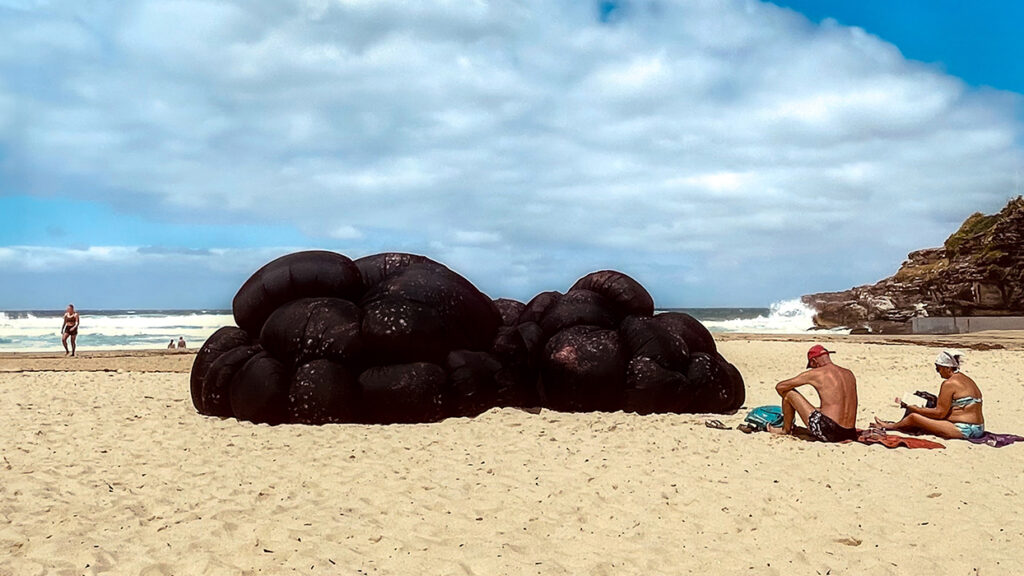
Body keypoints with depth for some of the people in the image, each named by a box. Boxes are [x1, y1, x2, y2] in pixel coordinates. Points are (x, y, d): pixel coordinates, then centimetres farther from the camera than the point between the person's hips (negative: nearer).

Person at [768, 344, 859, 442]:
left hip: (828, 432, -7)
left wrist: (788, 399, 28)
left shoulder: (815, 373, -3)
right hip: (849, 434, 7)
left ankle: (786, 430, 27)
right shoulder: (849, 374, 13)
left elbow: (779, 387, 7)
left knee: (789, 392, 8)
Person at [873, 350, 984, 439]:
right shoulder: (966, 380, 16)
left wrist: (914, 408, -5)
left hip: (963, 430, -10)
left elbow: (940, 413, -13)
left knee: (914, 417, -2)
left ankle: (890, 426, 23)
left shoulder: (949, 383, -14)